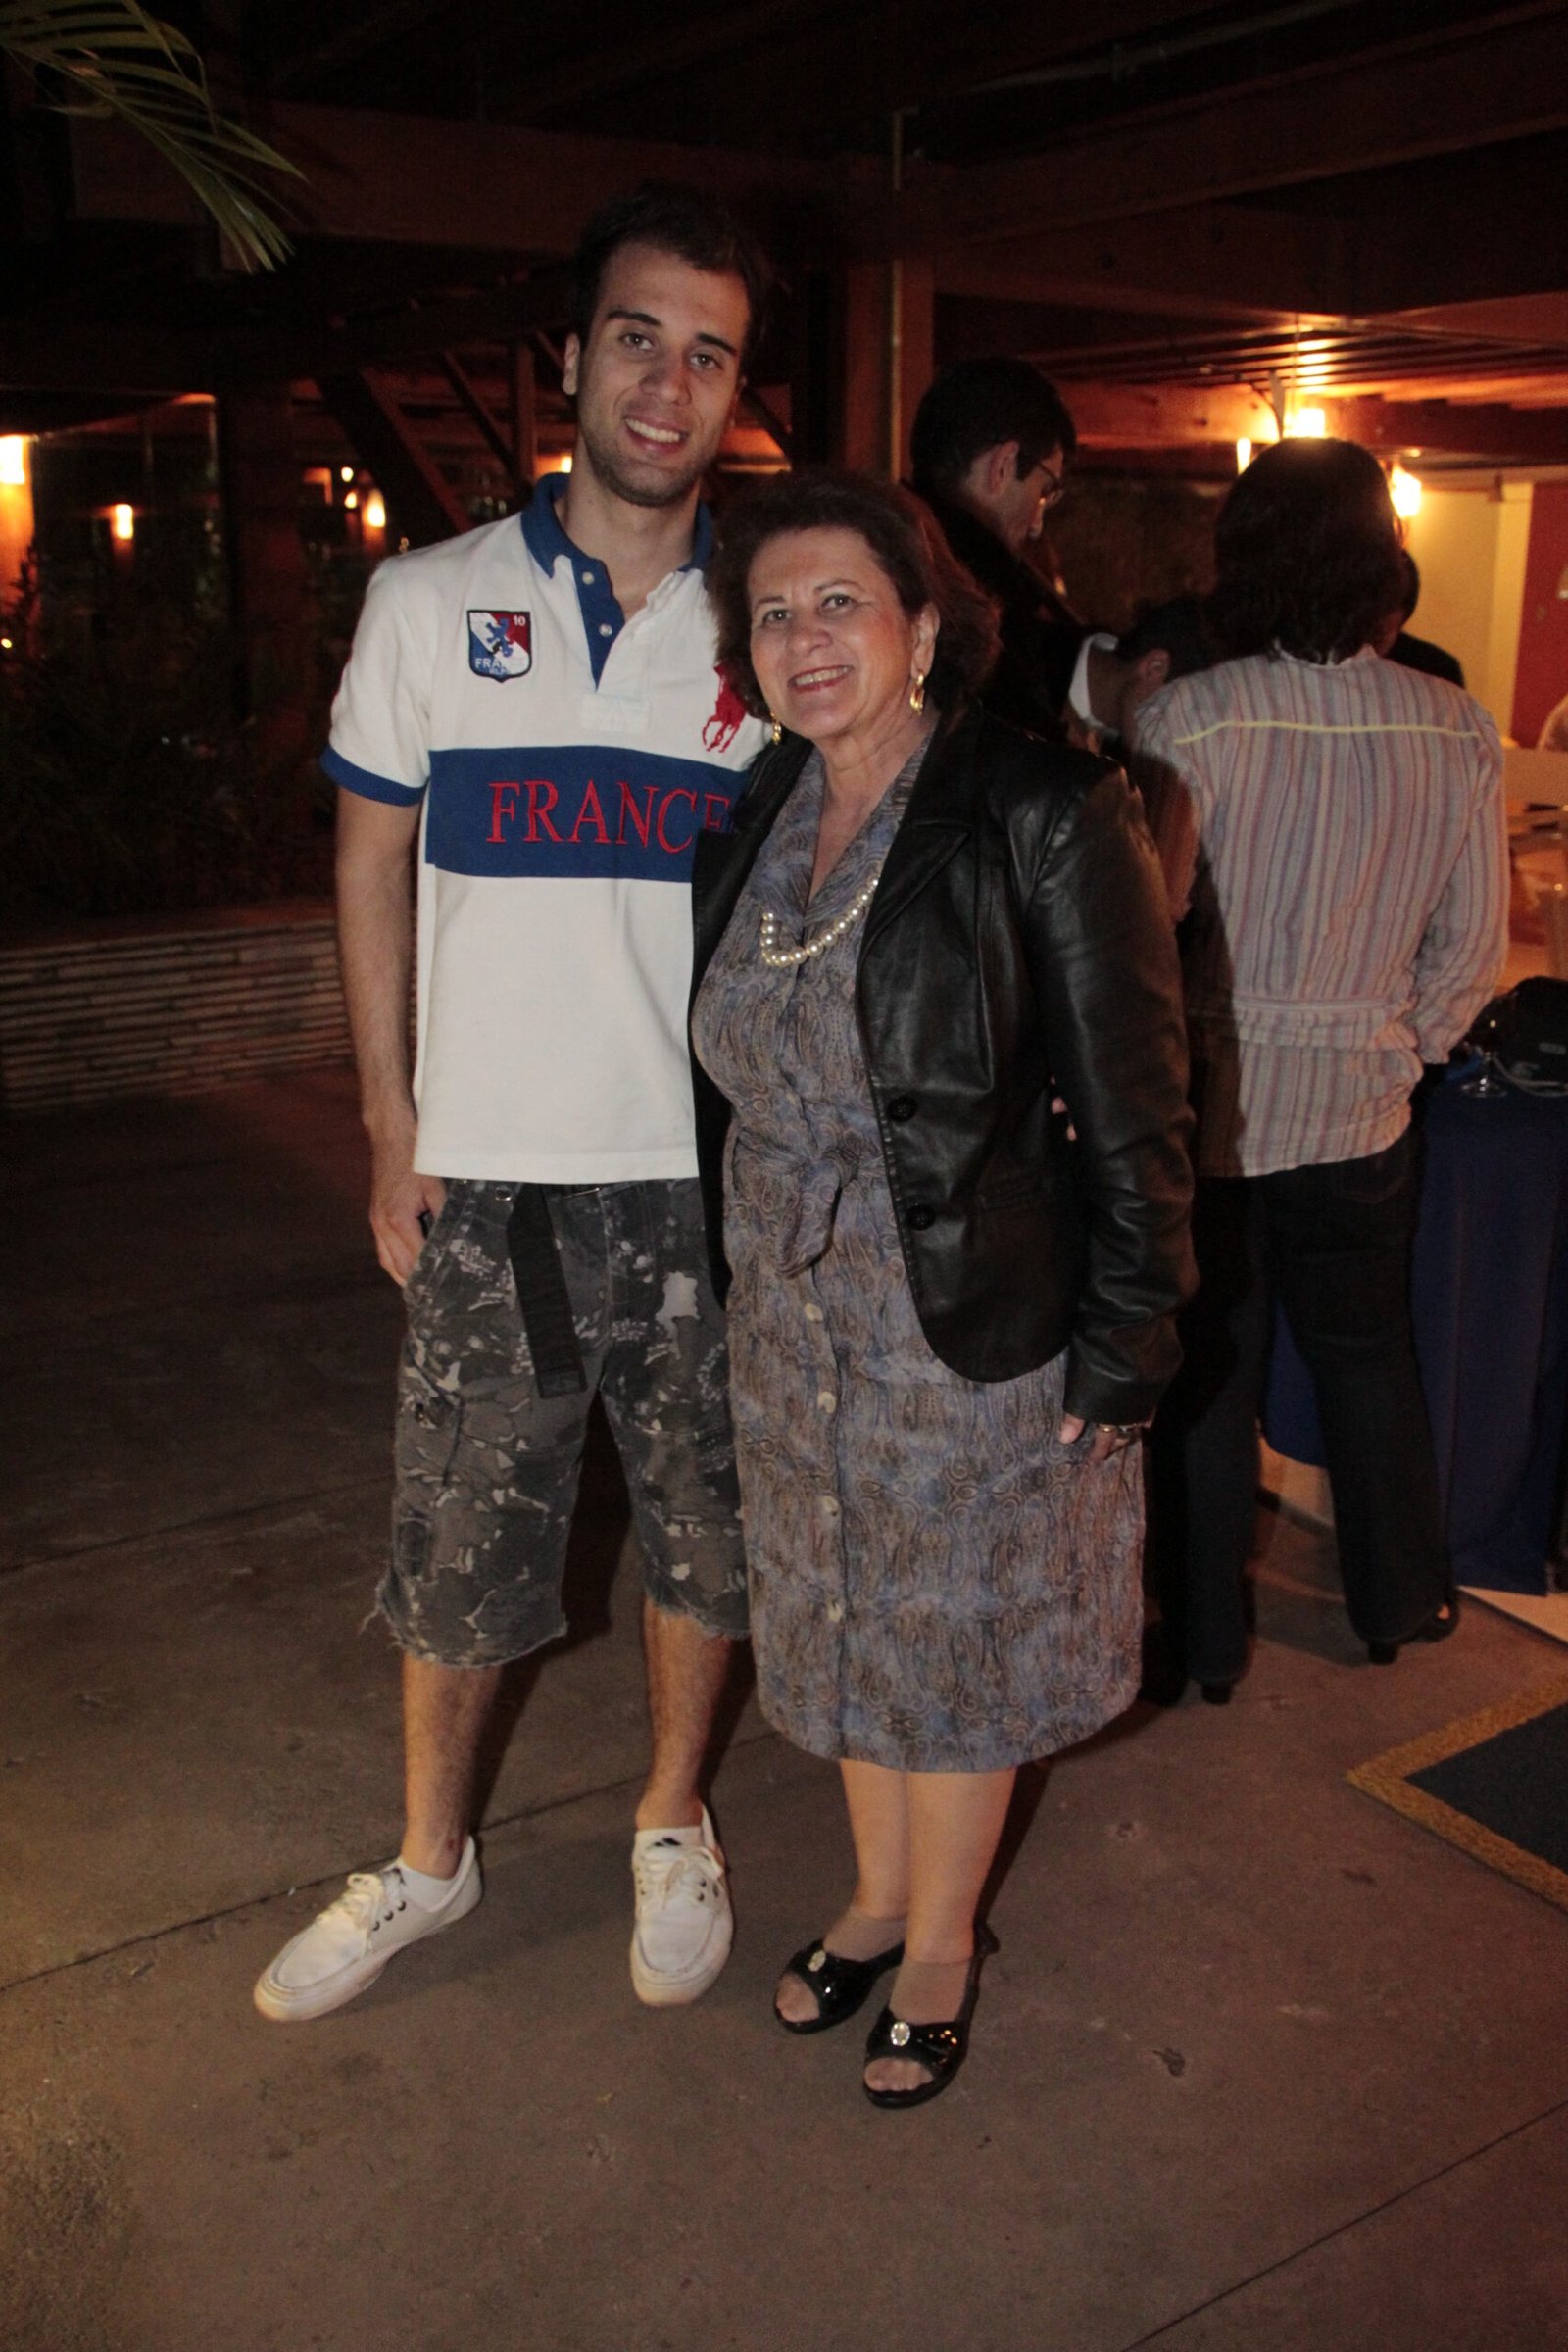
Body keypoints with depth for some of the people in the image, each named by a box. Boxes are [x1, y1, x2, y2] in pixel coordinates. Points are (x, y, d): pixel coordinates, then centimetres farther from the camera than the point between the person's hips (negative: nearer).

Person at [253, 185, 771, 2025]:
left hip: (711, 1176, 1)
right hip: (491, 1175, 0)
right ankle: (429, 1856, 32)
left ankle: (672, 1825, 36)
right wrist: (393, 1130, 1)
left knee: (707, 1525, 12)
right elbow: (372, 864, 6)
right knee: (459, 1536, 9)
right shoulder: (432, 601, 2)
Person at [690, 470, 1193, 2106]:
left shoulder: (1043, 815, -16)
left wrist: (1119, 1357, -13)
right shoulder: (755, 822, 3)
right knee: (842, 1626, 20)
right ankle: (878, 1898, 44)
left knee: (953, 1646, 12)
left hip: (975, 1326, -5)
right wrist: (740, 1282, 12)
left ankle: (942, 1947, 36)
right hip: (794, 1323, 6)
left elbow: (1132, 1113, -14)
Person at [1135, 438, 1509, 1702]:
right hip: (1360, 1113, 3)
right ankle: (1399, 1599, 38)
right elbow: (1475, 944, 0)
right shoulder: (1459, 731, -5)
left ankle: (1207, 1638, 25)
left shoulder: (1188, 720, -17)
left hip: (1210, 1107, -3)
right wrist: (1402, 1052, 15)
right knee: (1368, 1356, 21)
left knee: (1206, 1373, 11)